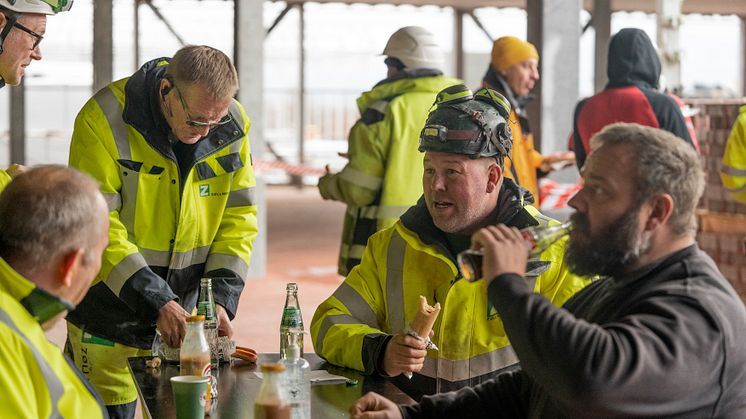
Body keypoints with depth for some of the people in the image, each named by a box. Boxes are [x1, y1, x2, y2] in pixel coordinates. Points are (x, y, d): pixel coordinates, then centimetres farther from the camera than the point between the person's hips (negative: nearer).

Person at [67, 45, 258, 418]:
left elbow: (239, 216, 1)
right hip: (108, 316, -4)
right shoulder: (105, 120, -19)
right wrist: (157, 302, -27)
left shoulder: (232, 126, -5)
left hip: (182, 316, 4)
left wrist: (222, 298, -12)